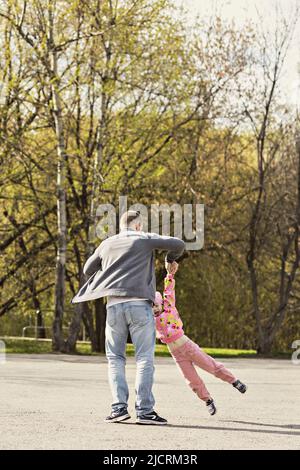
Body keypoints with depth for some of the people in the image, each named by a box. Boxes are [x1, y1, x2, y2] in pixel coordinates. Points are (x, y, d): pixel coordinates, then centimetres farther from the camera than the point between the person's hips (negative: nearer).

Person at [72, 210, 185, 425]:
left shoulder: (107, 244, 18)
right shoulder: (146, 239, 8)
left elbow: (88, 269, 30)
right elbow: (178, 244, 3)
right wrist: (171, 259, 23)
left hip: (114, 305, 3)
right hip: (140, 304, -3)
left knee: (115, 358, 11)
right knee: (144, 358, -2)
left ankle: (119, 407, 0)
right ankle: (145, 410, -8)